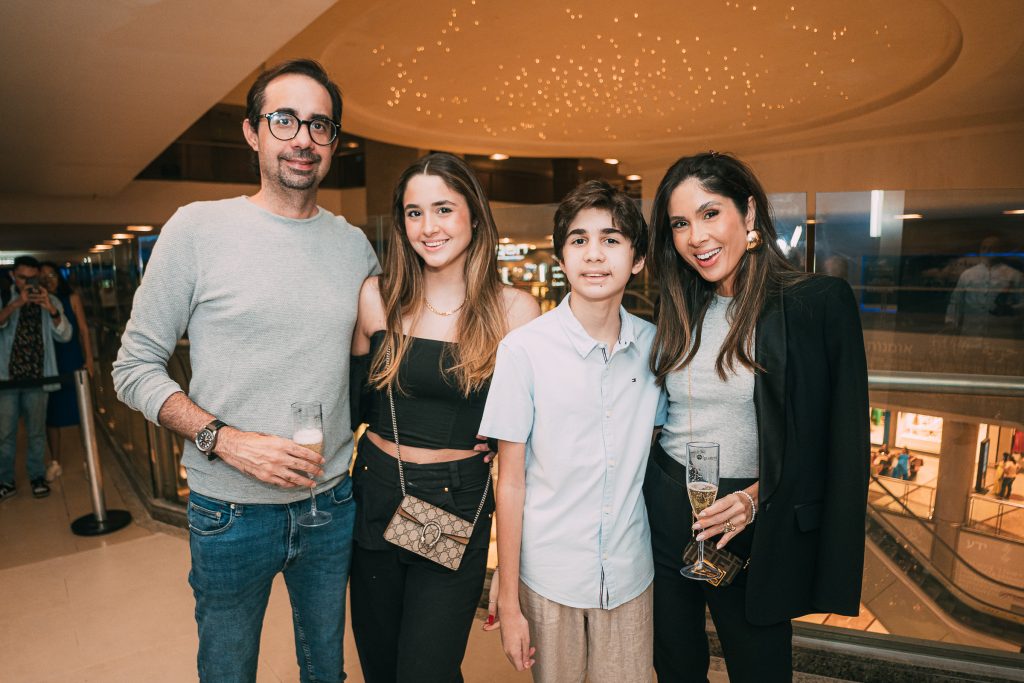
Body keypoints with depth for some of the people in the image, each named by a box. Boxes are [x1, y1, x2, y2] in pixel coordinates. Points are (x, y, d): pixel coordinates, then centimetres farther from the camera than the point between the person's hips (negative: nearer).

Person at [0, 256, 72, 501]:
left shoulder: (49, 300, 5)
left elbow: (64, 335, -4)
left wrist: (51, 310, -19)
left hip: (37, 377, 1)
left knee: (36, 431, 9)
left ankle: (37, 477, 23)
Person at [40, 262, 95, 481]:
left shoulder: (72, 298, 0)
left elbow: (83, 329, -1)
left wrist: (89, 360, -5)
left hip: (73, 360, -1)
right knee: (51, 414, 8)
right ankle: (55, 462, 21)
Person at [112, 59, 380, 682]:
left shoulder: (355, 244, 1)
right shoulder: (198, 228, -9)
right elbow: (135, 368, -6)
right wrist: (225, 439, -20)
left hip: (334, 503, 3)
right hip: (232, 512, -2)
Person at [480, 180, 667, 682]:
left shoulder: (655, 346, -4)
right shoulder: (524, 349, -15)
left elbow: (658, 452, 9)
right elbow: (510, 481, -10)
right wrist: (508, 602, -5)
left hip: (630, 574, 3)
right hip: (549, 577, -2)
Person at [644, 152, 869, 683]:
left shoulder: (820, 302, -10)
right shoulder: (677, 311, 4)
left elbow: (842, 437, -8)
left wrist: (758, 497, -16)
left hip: (754, 528, -3)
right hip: (664, 513, 4)